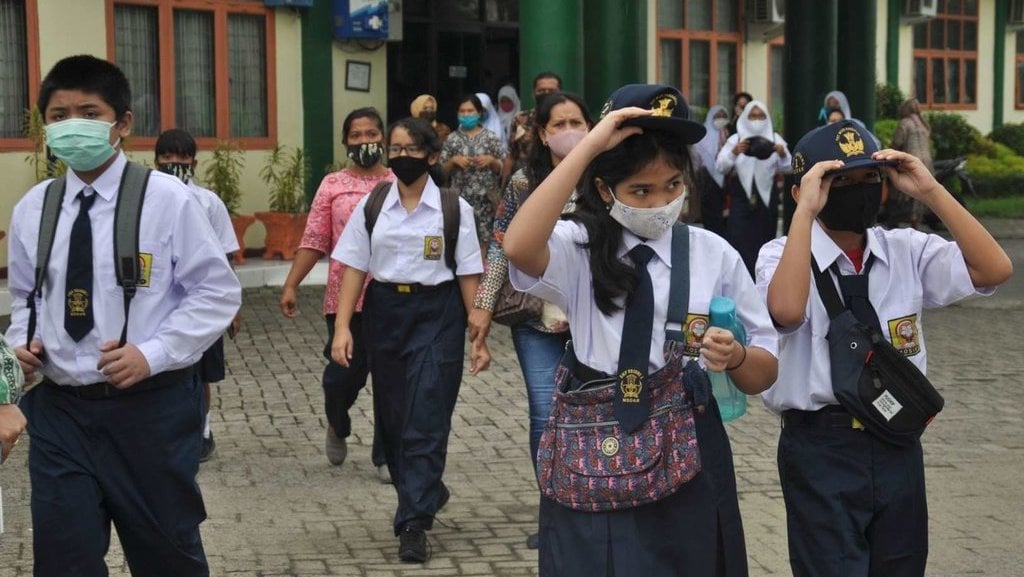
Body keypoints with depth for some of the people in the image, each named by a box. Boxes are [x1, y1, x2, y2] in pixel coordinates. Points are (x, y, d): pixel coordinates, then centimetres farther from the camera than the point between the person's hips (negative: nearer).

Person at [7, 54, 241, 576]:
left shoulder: (167, 198, -9)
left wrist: (153, 354, -17)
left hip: (150, 408, -3)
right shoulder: (32, 208, 4)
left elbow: (218, 292, -7)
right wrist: (22, 342, -3)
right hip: (58, 409, 3)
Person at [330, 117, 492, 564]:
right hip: (384, 311, 3)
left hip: (437, 313, -3)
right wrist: (342, 327, -6)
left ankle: (413, 524, -6)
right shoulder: (371, 206, 4)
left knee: (425, 421, -8)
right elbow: (354, 269, 3)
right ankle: (426, 493, 34)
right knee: (392, 418, 11)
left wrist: (479, 336, -5)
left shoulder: (454, 209, -2)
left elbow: (468, 276, -2)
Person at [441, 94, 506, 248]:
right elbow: (442, 171, 7)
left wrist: (491, 160, -12)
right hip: (460, 198, 0)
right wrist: (454, 160, -10)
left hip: (485, 198, 0)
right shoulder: (452, 139, 5)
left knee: (484, 239, -2)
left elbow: (501, 169, 7)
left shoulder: (491, 137, 4)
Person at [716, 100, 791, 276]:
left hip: (767, 197, 2)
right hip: (741, 198, -2)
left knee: (764, 242, 6)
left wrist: (783, 154, -26)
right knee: (740, 243, -10)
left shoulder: (774, 139, 6)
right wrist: (734, 152, -27)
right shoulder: (735, 139, 2)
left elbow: (787, 167, -4)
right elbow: (720, 166, -8)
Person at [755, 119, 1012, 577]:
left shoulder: (908, 251, 4)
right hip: (820, 449, -4)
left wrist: (930, 192, -11)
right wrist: (805, 210, -26)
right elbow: (786, 310, -29)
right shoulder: (783, 254, -7)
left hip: (898, 445, 5)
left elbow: (994, 270, -8)